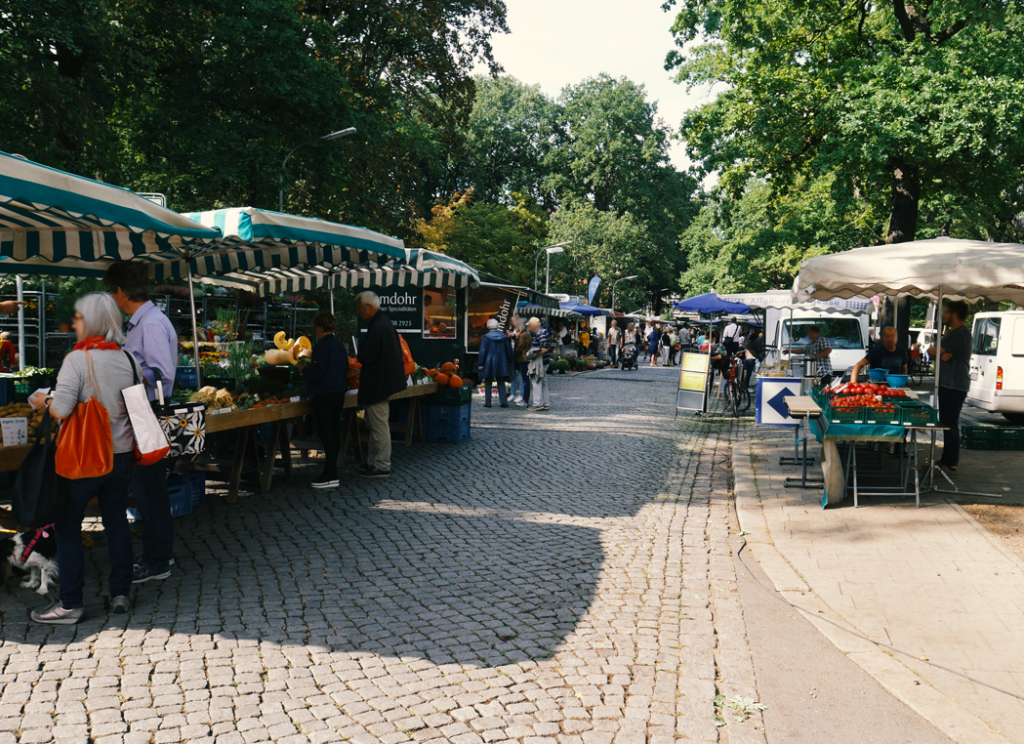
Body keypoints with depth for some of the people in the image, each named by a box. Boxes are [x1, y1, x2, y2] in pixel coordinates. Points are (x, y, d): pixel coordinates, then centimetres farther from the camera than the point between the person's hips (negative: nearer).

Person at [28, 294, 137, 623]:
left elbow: (61, 410, -21)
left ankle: (70, 604, 10)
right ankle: (120, 593, 20)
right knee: (117, 521, 14)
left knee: (67, 526, 6)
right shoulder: (129, 360, 2)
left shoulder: (77, 360, -15)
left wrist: (44, 401, -1)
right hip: (122, 454, 6)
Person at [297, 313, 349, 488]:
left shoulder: (322, 347, -16)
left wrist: (301, 365, -6)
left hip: (324, 395, -9)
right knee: (334, 431, 14)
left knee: (325, 433, -6)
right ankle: (331, 470, 23)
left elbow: (314, 375, -21)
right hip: (339, 393, 9)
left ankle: (331, 476, -5)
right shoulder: (340, 346, 11)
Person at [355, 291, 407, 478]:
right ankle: (372, 461, 27)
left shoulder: (377, 327, -21)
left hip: (377, 384, -11)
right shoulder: (385, 323, 12)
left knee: (379, 426, -2)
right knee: (375, 425, 18)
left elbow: (365, 357, -25)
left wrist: (358, 356, -3)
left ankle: (382, 466, 5)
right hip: (383, 382, 11)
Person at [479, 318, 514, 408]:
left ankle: (487, 403, 6)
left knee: (488, 383, 6)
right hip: (501, 364, 3)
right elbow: (509, 351, 10)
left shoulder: (486, 337, -9)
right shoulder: (504, 337, 3)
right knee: (501, 383, 9)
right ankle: (503, 401, 3)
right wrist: (510, 362, 21)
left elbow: (482, 351, -9)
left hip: (489, 364, -3)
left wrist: (481, 364, -4)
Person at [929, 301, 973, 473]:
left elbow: (935, 352, -20)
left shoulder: (959, 334, -18)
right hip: (949, 385, 11)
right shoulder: (953, 333, 17)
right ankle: (947, 459, 26)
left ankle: (951, 463, -1)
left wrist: (931, 349, 2)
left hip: (954, 386, -11)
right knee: (947, 423, 17)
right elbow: (940, 353, 11)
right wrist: (943, 354, -11)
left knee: (950, 424, -6)